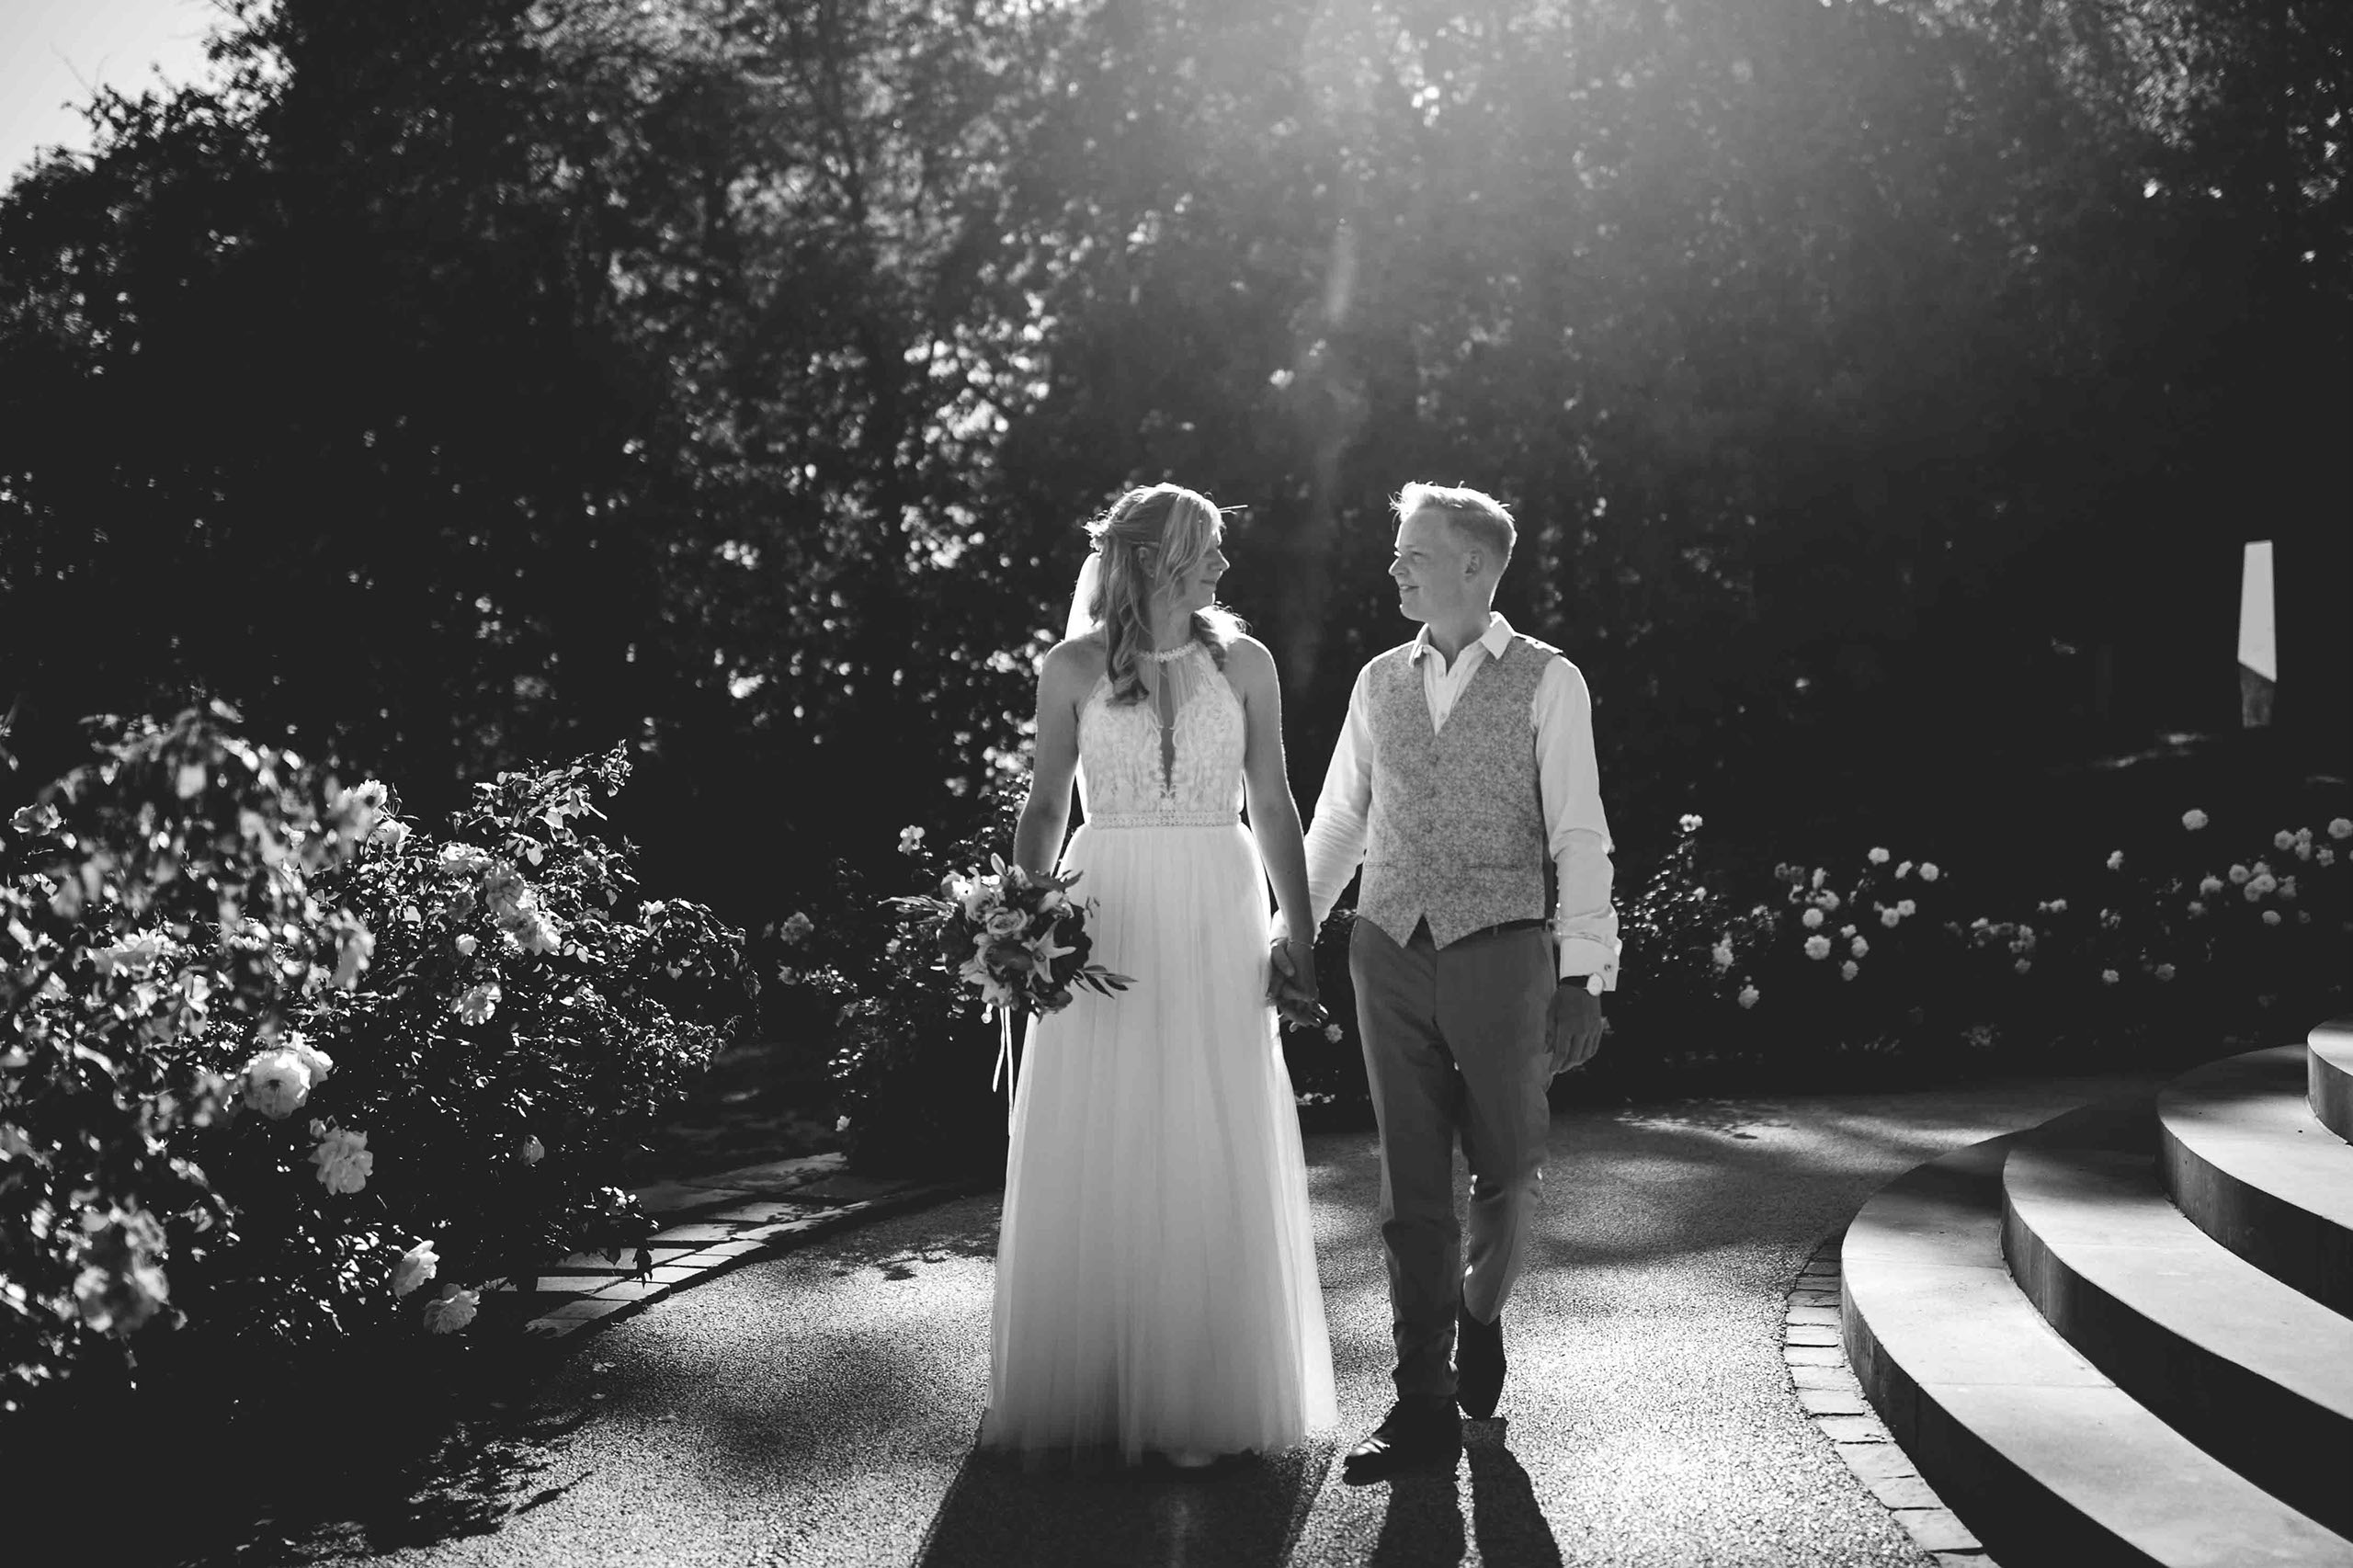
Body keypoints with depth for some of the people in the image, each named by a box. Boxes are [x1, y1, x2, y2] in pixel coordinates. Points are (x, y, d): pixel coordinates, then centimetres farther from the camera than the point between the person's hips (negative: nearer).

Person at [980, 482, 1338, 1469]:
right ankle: (1092, 1394, 14)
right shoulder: (1072, 668, 3)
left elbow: (1274, 809, 8)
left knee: (1212, 1159, 1)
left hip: (1217, 925, 1)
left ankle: (1201, 1402, 11)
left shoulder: (1244, 663, 6)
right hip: (1105, 920, -1)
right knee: (1097, 1157, 2)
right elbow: (1045, 807, 7)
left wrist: (1301, 938, 2)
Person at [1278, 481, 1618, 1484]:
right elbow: (1338, 822, 19)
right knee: (1412, 1184, 3)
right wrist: (1291, 933, 16)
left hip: (1500, 951, -3)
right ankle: (1424, 1408, 8)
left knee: (1506, 1169, 6)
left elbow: (1578, 837, -3)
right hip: (1389, 952, 3)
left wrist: (1583, 977, -9)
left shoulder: (1547, 683, 0)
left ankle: (1479, 1313, 37)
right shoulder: (1379, 682, 12)